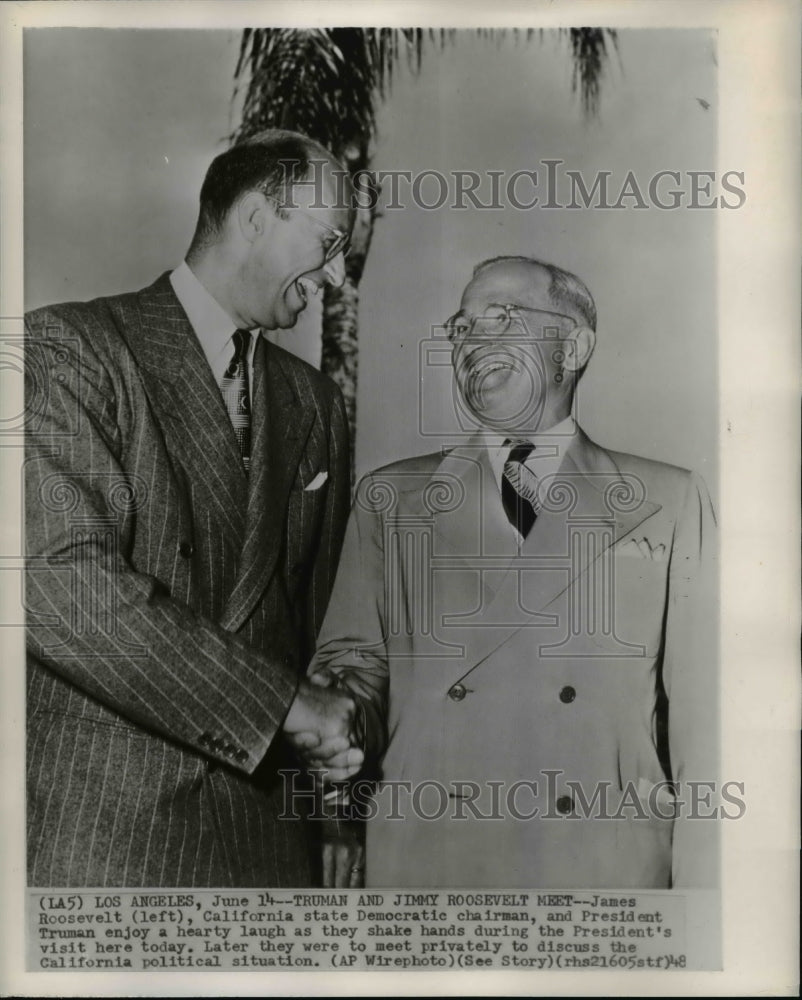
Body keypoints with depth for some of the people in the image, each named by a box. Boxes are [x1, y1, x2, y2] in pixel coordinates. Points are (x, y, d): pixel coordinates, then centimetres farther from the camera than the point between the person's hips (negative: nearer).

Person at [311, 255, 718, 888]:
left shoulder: (671, 502, 4)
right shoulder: (390, 500, 8)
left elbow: (701, 714, 1)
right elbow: (353, 663, 5)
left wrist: (701, 883, -4)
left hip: (608, 862, 0)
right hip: (425, 860, 1)